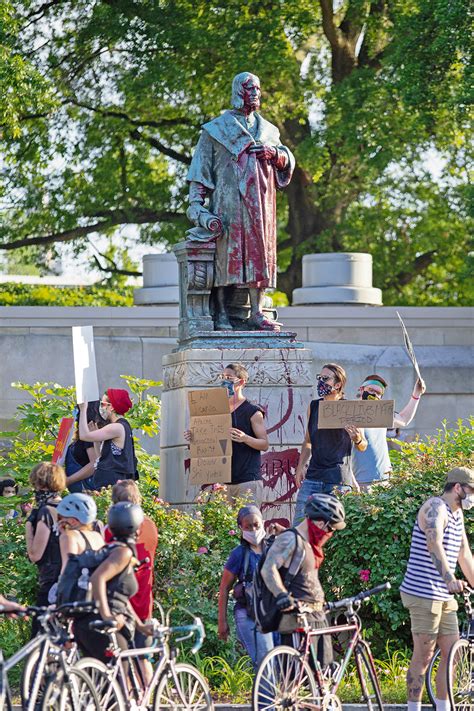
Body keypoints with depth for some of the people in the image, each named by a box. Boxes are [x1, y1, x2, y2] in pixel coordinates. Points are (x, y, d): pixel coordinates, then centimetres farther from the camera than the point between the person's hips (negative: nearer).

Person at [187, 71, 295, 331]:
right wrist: (196, 204, -7)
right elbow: (200, 169, 2)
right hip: (228, 202, -4)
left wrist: (274, 153, -7)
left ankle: (257, 313, -2)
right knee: (225, 253, -9)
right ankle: (221, 314, -10)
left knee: (258, 252, -2)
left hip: (259, 203, 4)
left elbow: (288, 161, 16)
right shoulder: (216, 129, 7)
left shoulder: (267, 130, 20)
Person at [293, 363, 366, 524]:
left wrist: (357, 439, -18)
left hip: (339, 481, -4)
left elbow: (362, 447, 4)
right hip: (312, 478, 4)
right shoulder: (314, 406, 11)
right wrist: (300, 467, 11)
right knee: (299, 525, -3)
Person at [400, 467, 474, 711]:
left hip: (444, 596, 9)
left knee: (452, 654, 8)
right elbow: (434, 544, -30)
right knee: (423, 656, -6)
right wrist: (450, 579, -43)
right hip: (424, 593, -9)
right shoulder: (435, 507, -13)